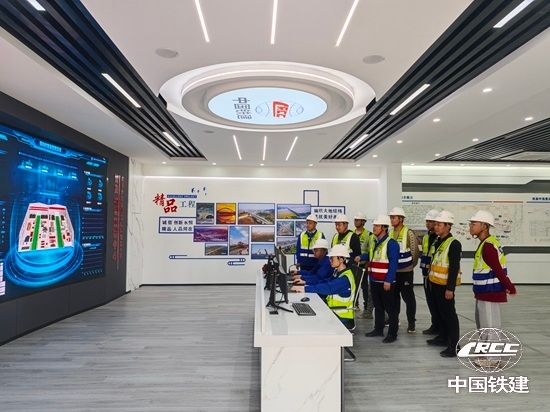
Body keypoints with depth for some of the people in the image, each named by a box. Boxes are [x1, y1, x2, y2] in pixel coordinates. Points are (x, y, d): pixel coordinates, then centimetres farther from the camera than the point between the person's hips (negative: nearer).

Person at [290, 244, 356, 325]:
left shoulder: (345, 278, -21)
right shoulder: (337, 273, 8)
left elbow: (328, 288, -33)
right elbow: (325, 283, 6)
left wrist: (304, 288, -34)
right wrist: (306, 283, -6)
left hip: (341, 316, -8)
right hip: (333, 310, 8)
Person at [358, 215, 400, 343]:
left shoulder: (391, 243, -14)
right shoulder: (374, 242, 12)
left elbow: (393, 263, -18)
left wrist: (388, 281, -21)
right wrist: (361, 257, 6)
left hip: (385, 282, -8)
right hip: (374, 281, 8)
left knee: (390, 308, 3)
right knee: (378, 306, 17)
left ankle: (392, 333, 11)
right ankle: (378, 329, 29)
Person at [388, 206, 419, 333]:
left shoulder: (409, 233, -12)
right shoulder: (390, 232, 4)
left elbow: (415, 251, -8)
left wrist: (411, 265, 1)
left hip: (406, 271, -5)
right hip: (392, 271, 5)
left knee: (408, 297, 1)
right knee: (393, 296, 15)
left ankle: (411, 323, 12)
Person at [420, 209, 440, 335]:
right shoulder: (425, 237, 12)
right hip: (427, 274, 8)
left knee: (436, 302, 1)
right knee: (430, 301, 14)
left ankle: (437, 326, 13)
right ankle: (435, 325, 26)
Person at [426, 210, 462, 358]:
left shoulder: (454, 244, -17)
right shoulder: (437, 242, 9)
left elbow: (454, 268, -20)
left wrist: (450, 288, -21)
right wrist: (431, 280, 19)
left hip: (445, 285, -8)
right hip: (435, 284, 8)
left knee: (449, 314, -1)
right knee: (439, 312, 18)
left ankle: (454, 345, 7)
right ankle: (442, 337, 32)